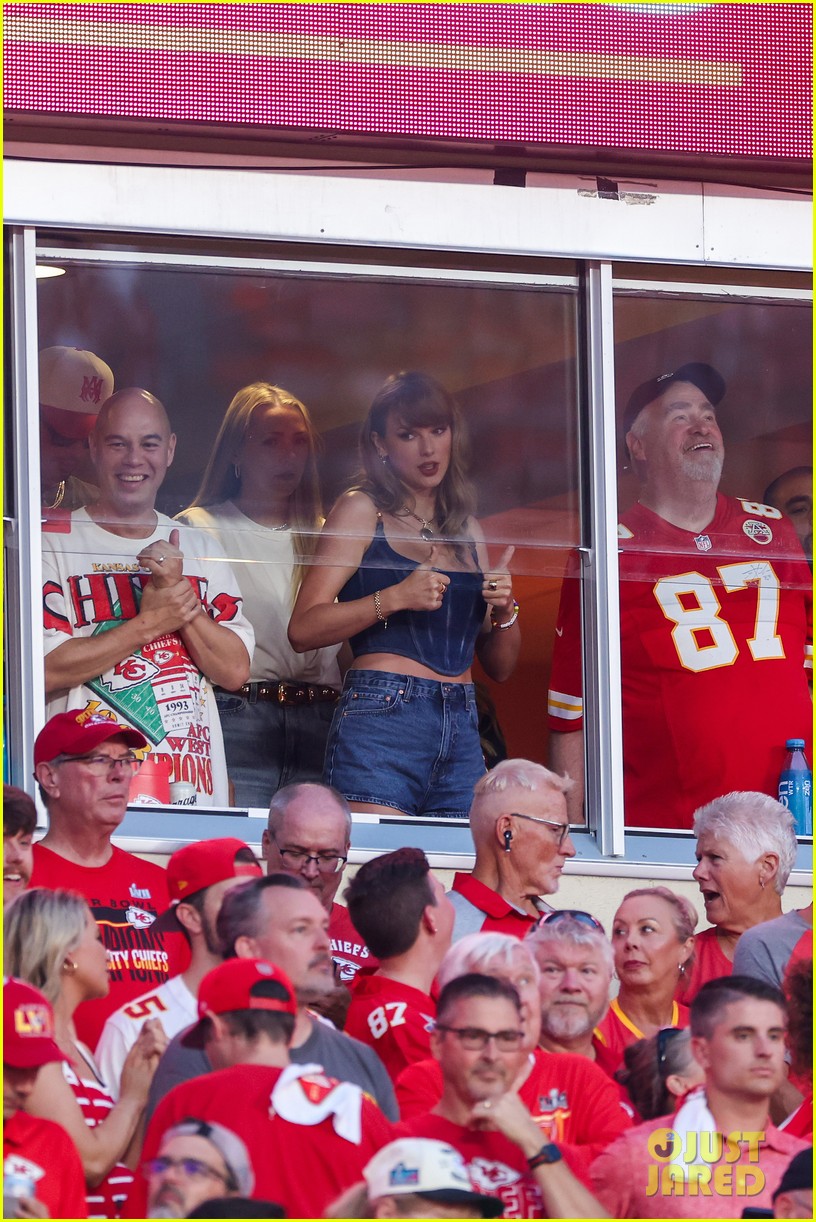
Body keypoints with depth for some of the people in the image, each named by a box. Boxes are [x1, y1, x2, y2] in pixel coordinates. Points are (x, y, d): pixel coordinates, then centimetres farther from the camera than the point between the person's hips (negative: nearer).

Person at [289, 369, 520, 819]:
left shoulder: (468, 531, 20)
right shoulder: (362, 510, 5)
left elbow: (500, 667, 23)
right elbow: (303, 629, -6)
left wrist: (504, 612, 4)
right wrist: (393, 598, -15)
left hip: (462, 734, 5)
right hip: (383, 719, -5)